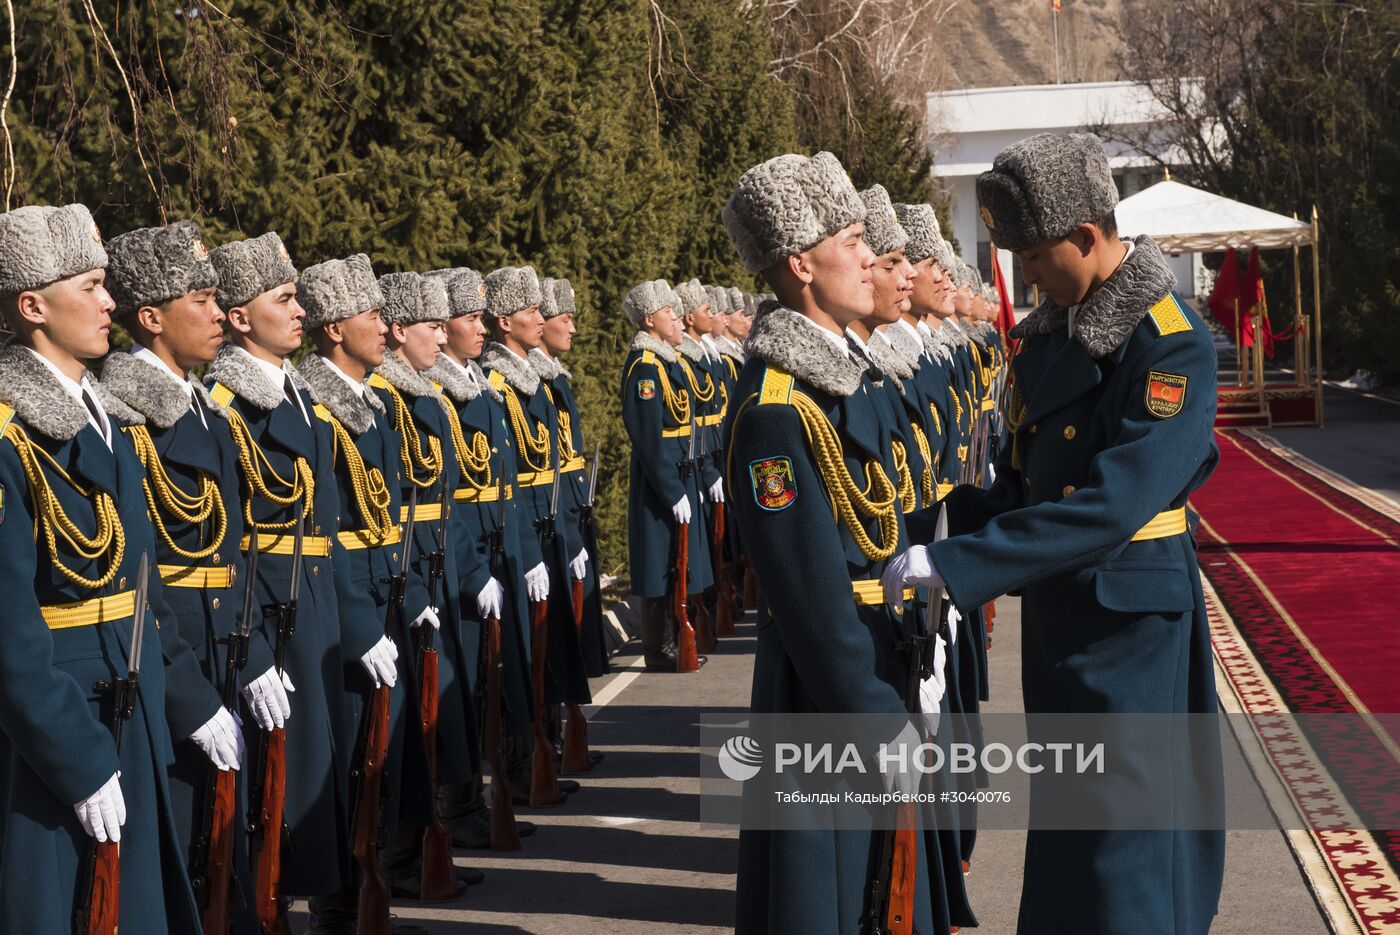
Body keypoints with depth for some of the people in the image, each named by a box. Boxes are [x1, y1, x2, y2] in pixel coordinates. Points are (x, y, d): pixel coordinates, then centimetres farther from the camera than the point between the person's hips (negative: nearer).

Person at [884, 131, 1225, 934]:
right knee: (1067, 840, 17)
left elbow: (1115, 501, -28)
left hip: (1129, 616, -8)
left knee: (1124, 845, -1)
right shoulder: (1050, 331, 7)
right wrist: (946, 524, -5)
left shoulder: (1172, 342, -19)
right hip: (1056, 610, 8)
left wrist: (954, 562, -29)